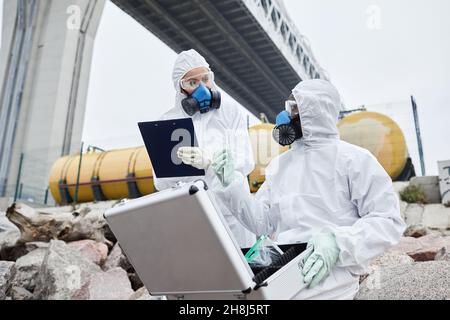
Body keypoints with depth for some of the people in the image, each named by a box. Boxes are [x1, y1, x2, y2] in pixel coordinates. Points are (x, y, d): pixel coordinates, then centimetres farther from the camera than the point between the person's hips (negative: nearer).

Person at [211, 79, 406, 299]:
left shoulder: (352, 158, 0)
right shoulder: (278, 165, 16)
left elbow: (388, 220, -6)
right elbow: (262, 223, 13)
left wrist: (338, 242, -21)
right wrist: (233, 185, 2)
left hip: (327, 275, -4)